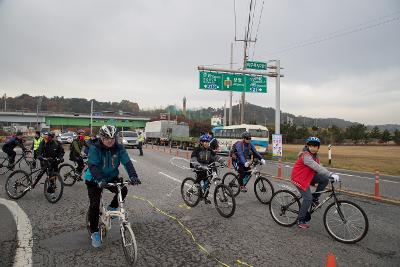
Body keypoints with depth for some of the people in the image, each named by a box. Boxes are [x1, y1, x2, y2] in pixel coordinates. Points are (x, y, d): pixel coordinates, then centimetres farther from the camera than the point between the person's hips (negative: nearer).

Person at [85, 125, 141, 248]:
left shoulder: (119, 148, -13)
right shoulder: (95, 148, -22)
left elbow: (127, 162, -22)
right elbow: (93, 165, -32)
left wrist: (133, 176, -39)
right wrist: (100, 180, -49)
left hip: (111, 177, 3)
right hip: (95, 180, -2)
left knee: (123, 190, -23)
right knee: (94, 205, -9)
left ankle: (112, 208, 8)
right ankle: (94, 233, 11)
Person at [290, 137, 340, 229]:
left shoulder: (314, 156, 8)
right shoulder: (306, 156, -24)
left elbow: (319, 167, 4)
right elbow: (317, 168, -34)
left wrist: (330, 175, -6)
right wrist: (331, 174, -40)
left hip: (308, 177, 9)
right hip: (299, 178, -9)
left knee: (325, 179, -9)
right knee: (308, 198, -13)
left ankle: (315, 197, 7)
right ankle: (300, 220, 1)